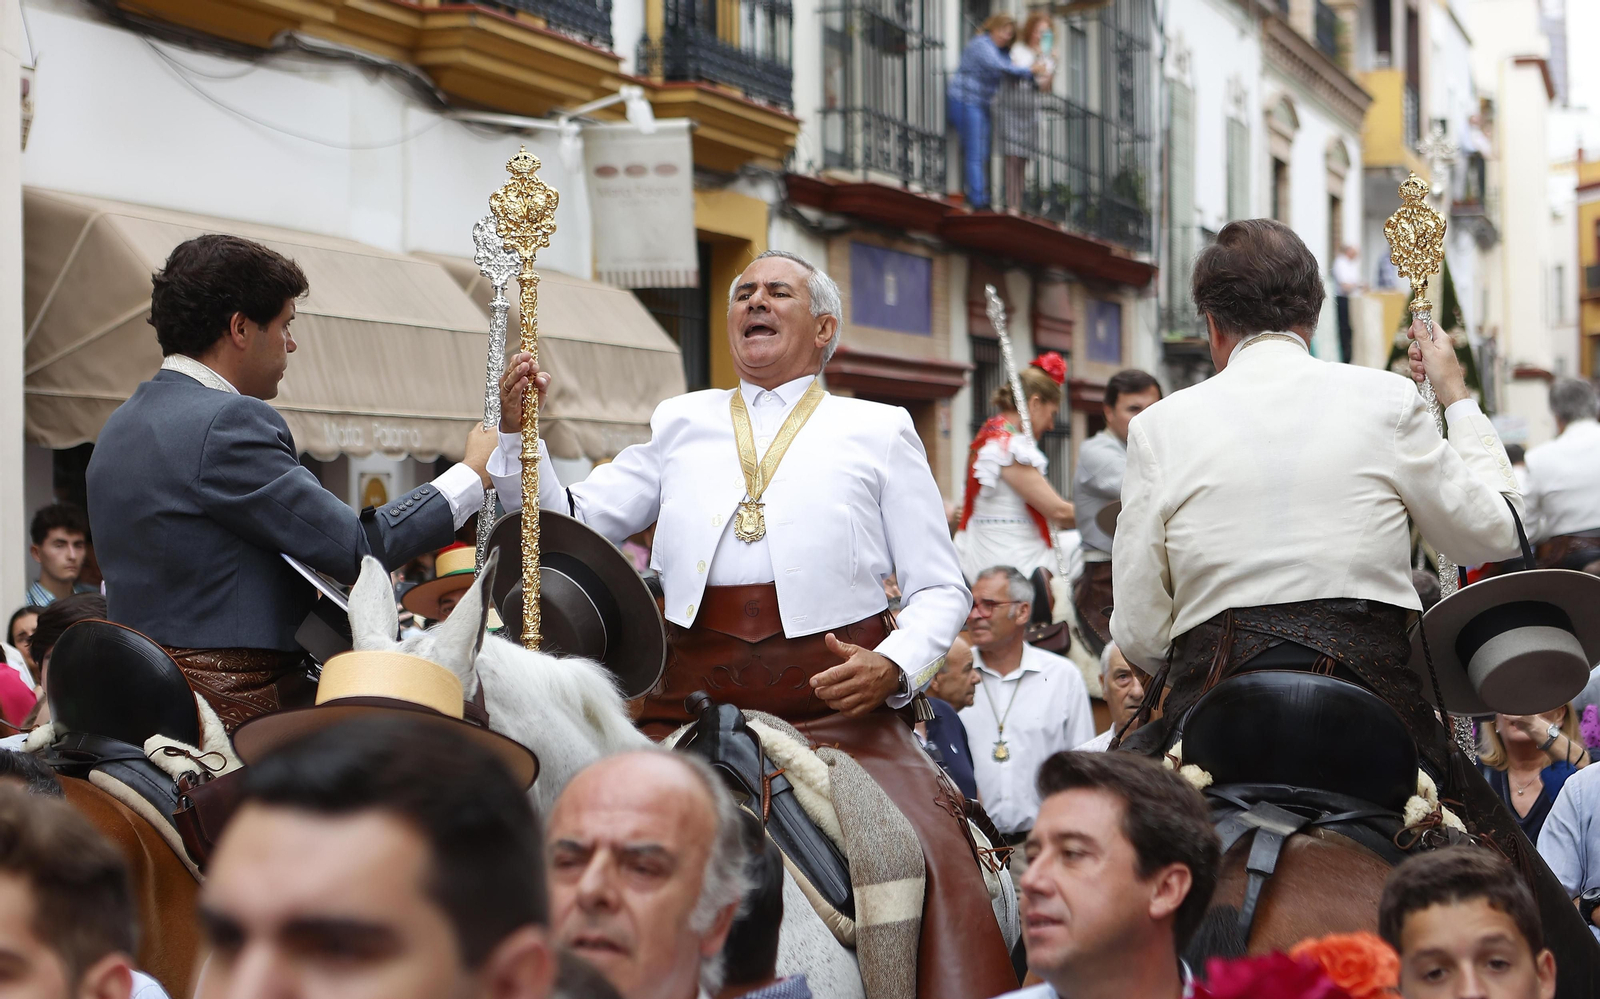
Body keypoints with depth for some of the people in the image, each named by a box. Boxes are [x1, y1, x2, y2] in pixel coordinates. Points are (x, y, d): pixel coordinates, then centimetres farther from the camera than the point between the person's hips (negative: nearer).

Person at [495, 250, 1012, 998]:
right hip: (694, 702, 2)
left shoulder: (878, 432, 13)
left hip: (835, 705, -2)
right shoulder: (681, 425, 20)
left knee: (927, 862, -24)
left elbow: (940, 589, 10)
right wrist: (518, 432, 0)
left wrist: (894, 667, -9)